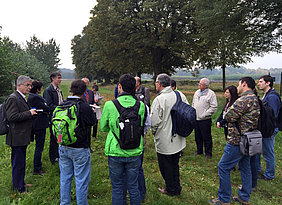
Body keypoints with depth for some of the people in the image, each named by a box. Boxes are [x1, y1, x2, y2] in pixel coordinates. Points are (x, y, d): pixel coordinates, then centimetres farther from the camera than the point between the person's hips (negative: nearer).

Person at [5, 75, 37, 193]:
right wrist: (29, 113, -21)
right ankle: (18, 189, 15)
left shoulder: (22, 98, 15)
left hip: (22, 137, 10)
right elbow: (12, 117, -24)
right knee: (18, 163, 2)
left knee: (21, 161, 20)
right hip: (17, 137, -10)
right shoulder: (13, 98, -16)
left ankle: (21, 183, 34)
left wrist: (31, 112, 10)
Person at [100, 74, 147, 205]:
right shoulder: (140, 106, -7)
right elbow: (141, 126, 5)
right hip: (134, 152, 2)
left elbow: (103, 128, 0)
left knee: (117, 188, 14)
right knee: (133, 187, 17)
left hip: (115, 152, -1)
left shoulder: (109, 105, -12)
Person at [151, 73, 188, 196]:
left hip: (164, 141, -7)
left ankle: (171, 189, 29)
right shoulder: (180, 95, -3)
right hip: (178, 139, 7)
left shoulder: (159, 99, -22)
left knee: (165, 166, 13)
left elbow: (154, 121, -22)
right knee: (175, 164, 22)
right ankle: (176, 188, 37)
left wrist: (153, 132, 0)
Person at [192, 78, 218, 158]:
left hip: (205, 120, -6)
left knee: (206, 137, 2)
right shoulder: (197, 92, 11)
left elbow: (214, 107, -13)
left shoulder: (211, 93, -10)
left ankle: (208, 153, 17)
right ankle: (199, 150, 32)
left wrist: (204, 115, -16)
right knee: (198, 136, 16)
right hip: (196, 119, 6)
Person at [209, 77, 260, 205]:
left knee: (223, 167, -1)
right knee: (245, 168, 18)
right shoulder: (254, 99, 13)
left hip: (238, 141, -10)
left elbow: (228, 116, -19)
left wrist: (230, 108, 0)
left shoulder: (246, 99, -20)